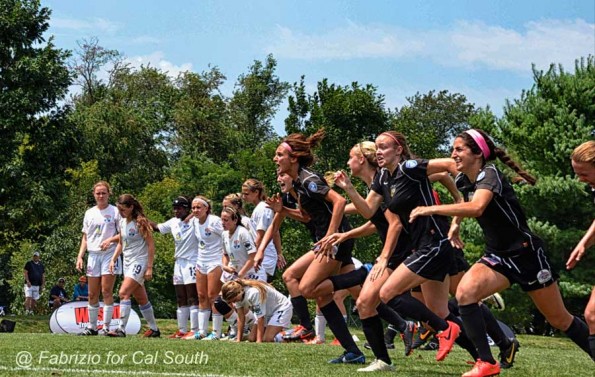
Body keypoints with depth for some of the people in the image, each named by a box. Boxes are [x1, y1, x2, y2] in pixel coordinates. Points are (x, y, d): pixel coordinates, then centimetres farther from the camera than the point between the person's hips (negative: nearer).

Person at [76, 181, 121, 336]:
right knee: (92, 294, 6)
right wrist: (80, 256, 7)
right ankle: (92, 327, 13)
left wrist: (110, 239, -18)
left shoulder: (115, 211, 0)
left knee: (106, 291, -9)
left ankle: (106, 327, -6)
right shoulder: (89, 213, 14)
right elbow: (85, 237, 16)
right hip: (93, 255, 5)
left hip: (110, 254, -5)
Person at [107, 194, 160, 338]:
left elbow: (151, 245, -12)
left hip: (139, 262, -8)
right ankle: (154, 329, 22)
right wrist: (113, 259, 6)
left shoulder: (140, 222, -12)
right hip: (127, 262, 8)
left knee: (123, 293, -20)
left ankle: (121, 329, -22)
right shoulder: (122, 222, 8)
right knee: (141, 298, 12)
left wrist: (149, 268, -15)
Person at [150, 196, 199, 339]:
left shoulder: (194, 221, -9)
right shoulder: (173, 222, 11)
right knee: (181, 300, 11)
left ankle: (194, 330, -5)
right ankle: (182, 330, 16)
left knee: (193, 299, -7)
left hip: (192, 262, -8)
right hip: (179, 262, 8)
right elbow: (157, 227, 22)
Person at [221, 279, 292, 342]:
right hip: (268, 312, 8)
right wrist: (238, 339, -9)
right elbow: (240, 317, -6)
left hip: (281, 307, -8)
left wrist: (259, 340, -24)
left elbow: (260, 318, -29)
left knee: (267, 339, -23)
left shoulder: (253, 293, -36)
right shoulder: (237, 296, -13)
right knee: (252, 339, -4)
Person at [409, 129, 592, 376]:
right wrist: (455, 224, 16)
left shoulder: (490, 175, -21)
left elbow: (476, 207, -41)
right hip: (497, 256, 6)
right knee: (465, 292, -22)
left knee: (560, 320, 4)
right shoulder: (463, 181, 2)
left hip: (526, 254, -6)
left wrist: (430, 210, -38)